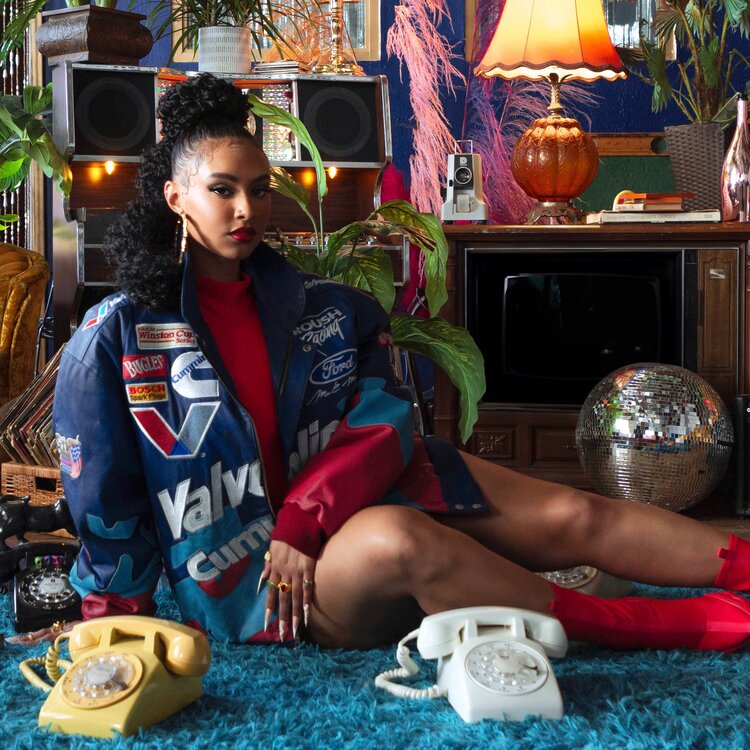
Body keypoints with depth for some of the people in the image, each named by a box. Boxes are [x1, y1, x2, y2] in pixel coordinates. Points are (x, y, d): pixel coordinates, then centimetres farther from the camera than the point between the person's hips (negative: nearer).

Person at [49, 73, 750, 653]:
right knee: (398, 539, -37)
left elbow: (380, 426, -4)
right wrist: (110, 618, 3)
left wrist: (300, 520, -17)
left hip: (350, 492, 6)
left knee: (577, 516, -9)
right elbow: (107, 508, 1)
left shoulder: (324, 307, 7)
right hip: (245, 570, -6)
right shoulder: (112, 339, -4)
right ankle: (676, 626, -29)